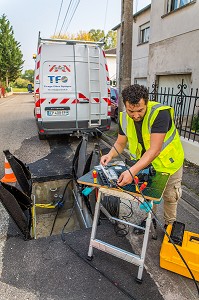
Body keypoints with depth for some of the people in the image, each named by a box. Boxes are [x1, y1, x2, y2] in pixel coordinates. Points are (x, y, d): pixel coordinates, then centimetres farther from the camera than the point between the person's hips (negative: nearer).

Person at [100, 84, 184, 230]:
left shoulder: (160, 113, -36)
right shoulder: (124, 118, -17)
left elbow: (154, 150, -40)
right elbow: (120, 143, -5)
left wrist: (132, 171, -48)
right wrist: (110, 155, -26)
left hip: (168, 162, -4)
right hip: (145, 162, 5)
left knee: (169, 196, 16)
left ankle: (170, 224, 42)